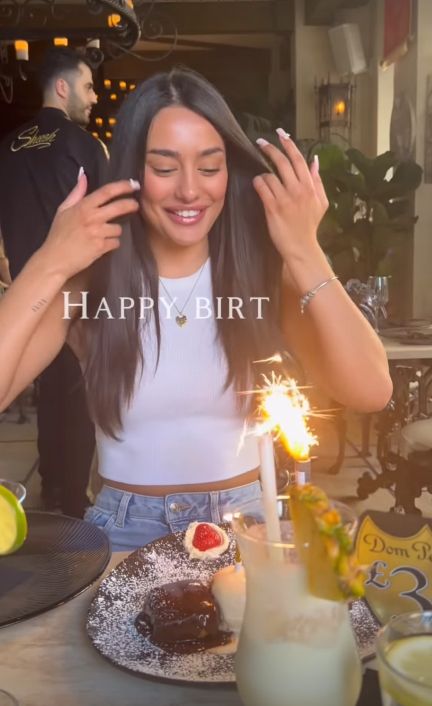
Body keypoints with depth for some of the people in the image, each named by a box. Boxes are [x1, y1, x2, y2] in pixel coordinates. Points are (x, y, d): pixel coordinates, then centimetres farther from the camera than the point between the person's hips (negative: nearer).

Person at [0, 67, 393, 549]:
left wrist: (305, 253, -23)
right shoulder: (87, 279, -5)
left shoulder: (262, 269, -3)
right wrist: (50, 266, -23)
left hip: (244, 522, 1)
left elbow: (370, 393, -17)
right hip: (126, 528, 0)